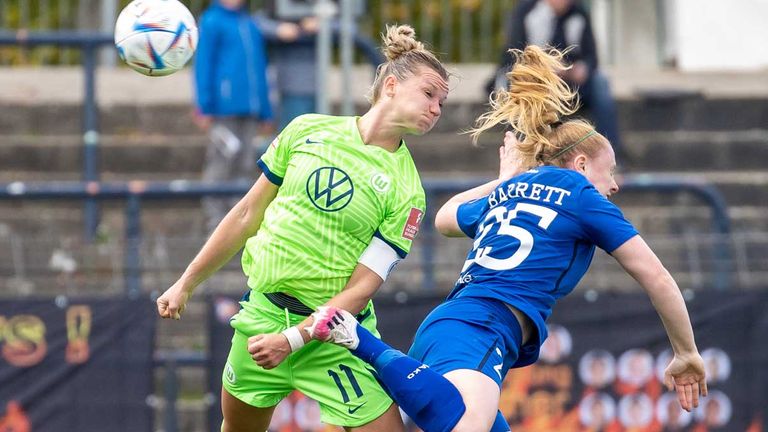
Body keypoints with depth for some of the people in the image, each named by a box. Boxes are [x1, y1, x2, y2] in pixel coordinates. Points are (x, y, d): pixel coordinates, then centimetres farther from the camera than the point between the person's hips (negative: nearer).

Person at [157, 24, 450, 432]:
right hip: (261, 312, 2)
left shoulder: (406, 190, -8)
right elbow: (248, 214, 9)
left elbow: (361, 288, -13)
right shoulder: (307, 131, 0)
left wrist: (292, 340, -22)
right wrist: (186, 283, 10)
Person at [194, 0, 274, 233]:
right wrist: (204, 108, -12)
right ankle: (217, 226, -2)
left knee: (246, 168, 6)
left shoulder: (250, 25, 18)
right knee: (220, 167, -6)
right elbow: (203, 65, -6)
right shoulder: (212, 21, -1)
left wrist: (265, 113, 18)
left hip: (250, 112, 6)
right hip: (224, 109, -6)